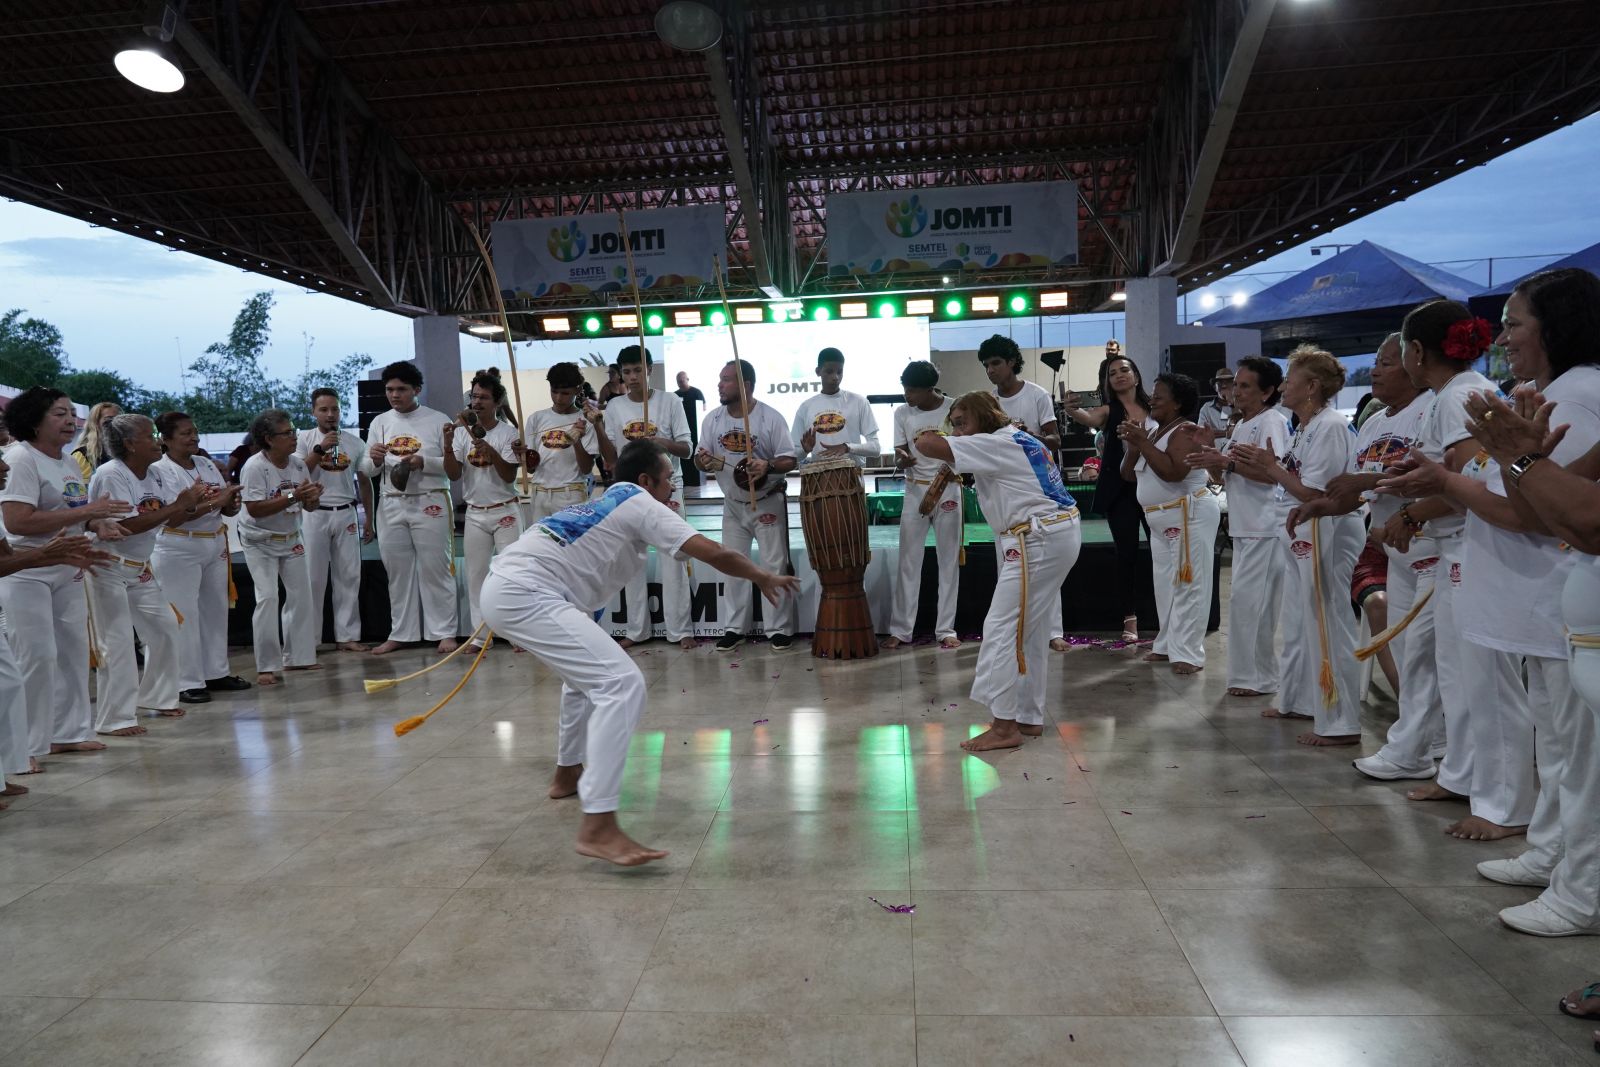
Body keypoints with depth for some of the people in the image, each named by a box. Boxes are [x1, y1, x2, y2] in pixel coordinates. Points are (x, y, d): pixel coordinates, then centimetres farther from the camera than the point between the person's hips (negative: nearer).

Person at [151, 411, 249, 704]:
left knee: (215, 609, 12)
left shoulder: (206, 464, 10)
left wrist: (231, 504, -10)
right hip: (179, 550, -7)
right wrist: (214, 503, -26)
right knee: (183, 615, -3)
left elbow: (227, 510, 13)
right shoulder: (159, 471, -9)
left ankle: (216, 673, 24)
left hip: (215, 545, 7)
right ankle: (186, 682, 3)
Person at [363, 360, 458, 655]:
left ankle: (444, 633, 7)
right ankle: (400, 634, 19)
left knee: (436, 570, -1)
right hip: (392, 506, 4)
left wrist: (423, 462, -18)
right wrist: (374, 459, -12)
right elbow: (367, 471, 10)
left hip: (430, 504, -4)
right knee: (398, 572, 9)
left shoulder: (438, 420, 1)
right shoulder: (380, 423, 11)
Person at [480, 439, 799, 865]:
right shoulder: (641, 505, -1)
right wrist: (764, 578, 7)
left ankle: (568, 774, 45)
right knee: (622, 684, -18)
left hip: (505, 587, 10)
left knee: (587, 672, 32)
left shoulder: (608, 504, 25)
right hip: (524, 594, -10)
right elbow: (714, 553, -5)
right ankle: (597, 829, -23)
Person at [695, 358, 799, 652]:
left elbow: (789, 461, -15)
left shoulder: (771, 418, -15)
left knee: (775, 566, 0)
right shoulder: (712, 418, -2)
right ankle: (735, 628, 18)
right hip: (733, 504, 4)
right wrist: (703, 461, -23)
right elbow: (701, 456, 2)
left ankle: (779, 628, 9)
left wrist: (768, 466, -36)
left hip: (768, 502, -4)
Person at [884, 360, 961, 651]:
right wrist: (902, 460, -22)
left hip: (947, 489, -2)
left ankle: (946, 629, 8)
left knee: (948, 560, 2)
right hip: (915, 491, 2)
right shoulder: (902, 413, 1)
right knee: (909, 561, 2)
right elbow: (899, 456, 1)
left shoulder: (954, 409, -7)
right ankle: (900, 630, 7)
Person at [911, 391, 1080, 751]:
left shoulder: (996, 445, -13)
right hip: (1060, 534, 10)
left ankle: (1004, 727, -5)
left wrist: (926, 436, 3)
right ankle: (1029, 717, 23)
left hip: (1038, 541, -10)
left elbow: (926, 445, -21)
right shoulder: (1022, 441, 17)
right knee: (1032, 631, 15)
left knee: (1002, 628, -8)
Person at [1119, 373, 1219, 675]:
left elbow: (1174, 472, -29)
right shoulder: (1150, 429, 11)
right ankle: (1168, 645, 22)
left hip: (1191, 514, -9)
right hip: (1162, 519, 9)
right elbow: (1128, 475, 10)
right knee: (1165, 584, 13)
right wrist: (1132, 445, -6)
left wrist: (1143, 443, -25)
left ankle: (1188, 653, -6)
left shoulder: (1186, 431, -14)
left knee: (1188, 584, -8)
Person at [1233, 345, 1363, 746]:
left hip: (1328, 536, -11)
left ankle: (1340, 723, 2)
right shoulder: (1304, 427, 13)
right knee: (1297, 622, 19)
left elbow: (1314, 493, -22)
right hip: (1303, 534, 11)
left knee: (1326, 626, -6)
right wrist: (1257, 466, 3)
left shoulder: (1330, 426, -17)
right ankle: (1297, 701, 34)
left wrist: (1271, 466, -12)